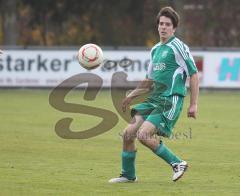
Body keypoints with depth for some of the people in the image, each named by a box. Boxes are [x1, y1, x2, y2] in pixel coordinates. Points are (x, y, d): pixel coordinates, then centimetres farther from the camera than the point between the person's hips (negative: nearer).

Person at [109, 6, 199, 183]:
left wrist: (194, 104, -11)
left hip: (170, 101, -8)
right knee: (128, 133, 0)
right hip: (154, 99, 8)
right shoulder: (156, 50, 17)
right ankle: (128, 175, 16)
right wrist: (131, 96, 21)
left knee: (143, 135, -20)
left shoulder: (178, 47, -7)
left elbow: (194, 74, -8)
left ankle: (178, 163, -5)